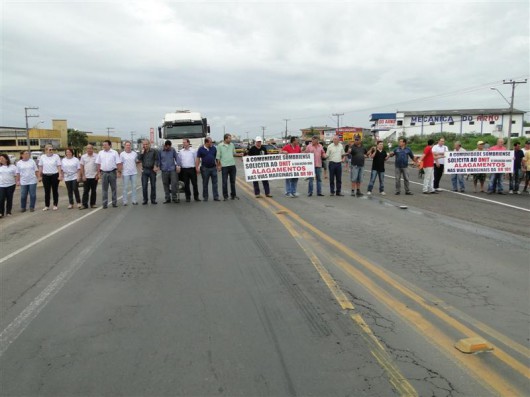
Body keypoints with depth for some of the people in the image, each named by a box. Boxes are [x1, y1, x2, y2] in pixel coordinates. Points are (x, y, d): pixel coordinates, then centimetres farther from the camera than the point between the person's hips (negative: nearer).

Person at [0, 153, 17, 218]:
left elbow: (15, 176, 3)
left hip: (11, 185, -1)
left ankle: (8, 212, 16)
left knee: (9, 199, 6)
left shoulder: (12, 167, 2)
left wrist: (16, 183, -6)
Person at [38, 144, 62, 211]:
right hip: (46, 176, 2)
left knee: (55, 191, 5)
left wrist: (60, 175, -10)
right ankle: (46, 206, 12)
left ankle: (55, 205, 13)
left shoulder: (56, 156, -1)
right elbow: (40, 167, 8)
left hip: (54, 175, -2)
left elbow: (59, 166, -3)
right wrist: (39, 176, 5)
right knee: (47, 191, 5)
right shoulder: (42, 157, 4)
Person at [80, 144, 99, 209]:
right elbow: (81, 166, 5)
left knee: (94, 191, 6)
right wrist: (83, 175, -2)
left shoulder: (96, 156, 0)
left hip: (94, 177, 0)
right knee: (85, 191, 1)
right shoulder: (83, 157, 4)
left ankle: (93, 204, 14)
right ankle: (84, 204, 4)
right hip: (86, 177, 1)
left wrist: (98, 174, -7)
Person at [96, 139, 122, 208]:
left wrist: (119, 172, -10)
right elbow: (98, 164, 9)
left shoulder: (114, 152, -1)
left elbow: (118, 163, -4)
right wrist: (99, 173, 5)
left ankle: (114, 203, 13)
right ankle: (105, 204, 9)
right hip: (104, 173, 2)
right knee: (104, 189, 4)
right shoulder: (100, 153, 7)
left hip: (112, 172, -2)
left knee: (113, 188, 6)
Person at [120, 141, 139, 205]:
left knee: (134, 187, 6)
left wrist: (137, 168, 7)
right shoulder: (122, 154, -1)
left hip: (134, 173, 3)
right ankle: (125, 201, 7)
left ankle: (134, 200, 14)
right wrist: (120, 172, -5)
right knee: (125, 188, 1)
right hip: (125, 173, -3)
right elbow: (121, 164, -1)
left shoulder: (134, 153, 6)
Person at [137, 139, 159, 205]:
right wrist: (142, 151, -8)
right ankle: (145, 200, 7)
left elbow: (157, 159, -1)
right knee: (144, 186, -1)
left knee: (153, 186, 4)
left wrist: (156, 166, -15)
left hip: (152, 170, -2)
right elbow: (139, 159, -6)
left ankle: (153, 199, 12)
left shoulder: (154, 151, 2)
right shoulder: (142, 152, 9)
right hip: (144, 170, 2)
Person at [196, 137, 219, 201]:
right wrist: (197, 167, -9)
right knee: (205, 183, 7)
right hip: (205, 168, -1)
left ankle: (216, 197, 3)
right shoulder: (201, 149, -2)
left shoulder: (214, 148, 3)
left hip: (213, 167, 1)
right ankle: (205, 197, 16)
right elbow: (198, 158, -1)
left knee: (215, 182, 0)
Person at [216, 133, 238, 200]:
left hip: (232, 165, 4)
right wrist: (219, 165, -7)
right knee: (225, 182, 1)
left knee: (233, 181, 9)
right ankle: (225, 196, 10)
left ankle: (233, 195, 19)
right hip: (224, 166, -4)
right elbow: (218, 157, -3)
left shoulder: (232, 145, 9)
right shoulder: (220, 146, -3)